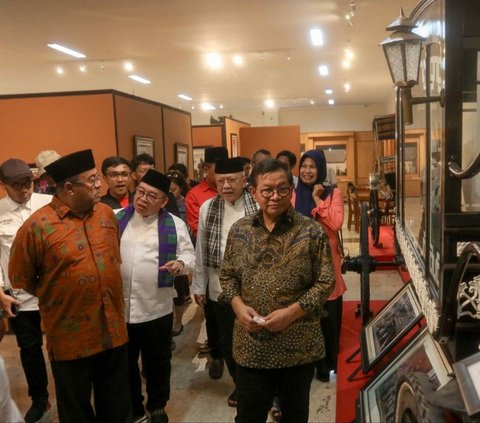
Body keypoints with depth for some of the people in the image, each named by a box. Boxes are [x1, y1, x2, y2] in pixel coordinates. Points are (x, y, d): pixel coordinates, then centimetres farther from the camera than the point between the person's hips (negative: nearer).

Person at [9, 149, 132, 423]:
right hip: (71, 337, -4)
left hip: (114, 330, 4)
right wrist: (60, 298, 4)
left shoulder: (107, 214, 0)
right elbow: (20, 279, -4)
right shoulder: (37, 226, -15)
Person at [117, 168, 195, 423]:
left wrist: (181, 263, -18)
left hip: (157, 309, -1)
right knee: (125, 364, 16)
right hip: (119, 307, 1)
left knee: (157, 364, 16)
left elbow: (188, 253, 4)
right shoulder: (116, 219, 3)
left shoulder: (174, 225, 0)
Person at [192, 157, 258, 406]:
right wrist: (198, 286, 8)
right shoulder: (207, 208, 1)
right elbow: (201, 251, 6)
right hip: (220, 288, 4)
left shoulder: (258, 206, -9)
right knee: (227, 340, 17)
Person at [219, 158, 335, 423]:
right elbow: (227, 275, 9)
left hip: (298, 344, -1)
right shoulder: (239, 230, 2)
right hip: (251, 344, 2)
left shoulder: (311, 231, -8)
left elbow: (325, 282, -7)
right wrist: (238, 305, -9)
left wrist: (292, 312, -18)